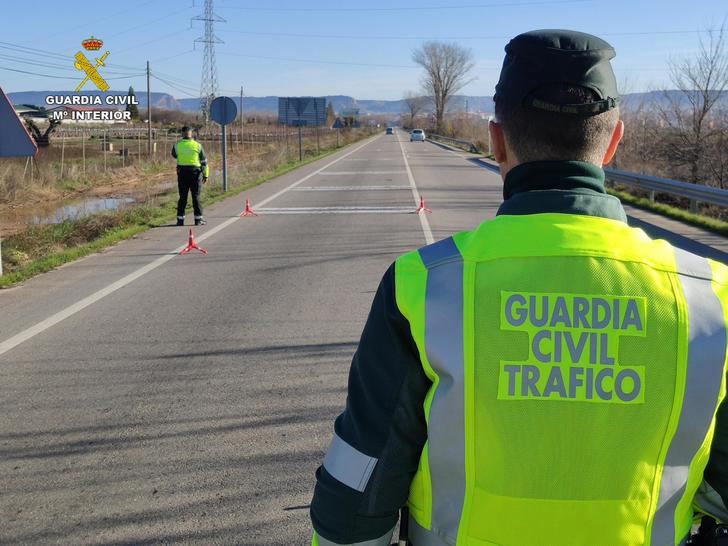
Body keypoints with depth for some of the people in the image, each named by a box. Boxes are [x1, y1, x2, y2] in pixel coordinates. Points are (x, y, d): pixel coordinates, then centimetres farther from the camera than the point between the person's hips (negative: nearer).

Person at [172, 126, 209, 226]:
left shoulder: (177, 145, -2)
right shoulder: (197, 145, -3)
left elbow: (174, 155, 20)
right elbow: (204, 161, 0)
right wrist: (205, 175, 7)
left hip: (182, 173, 1)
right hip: (195, 173, -1)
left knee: (182, 197, 8)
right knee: (196, 197, 5)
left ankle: (180, 219, 8)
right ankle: (198, 219, 5)